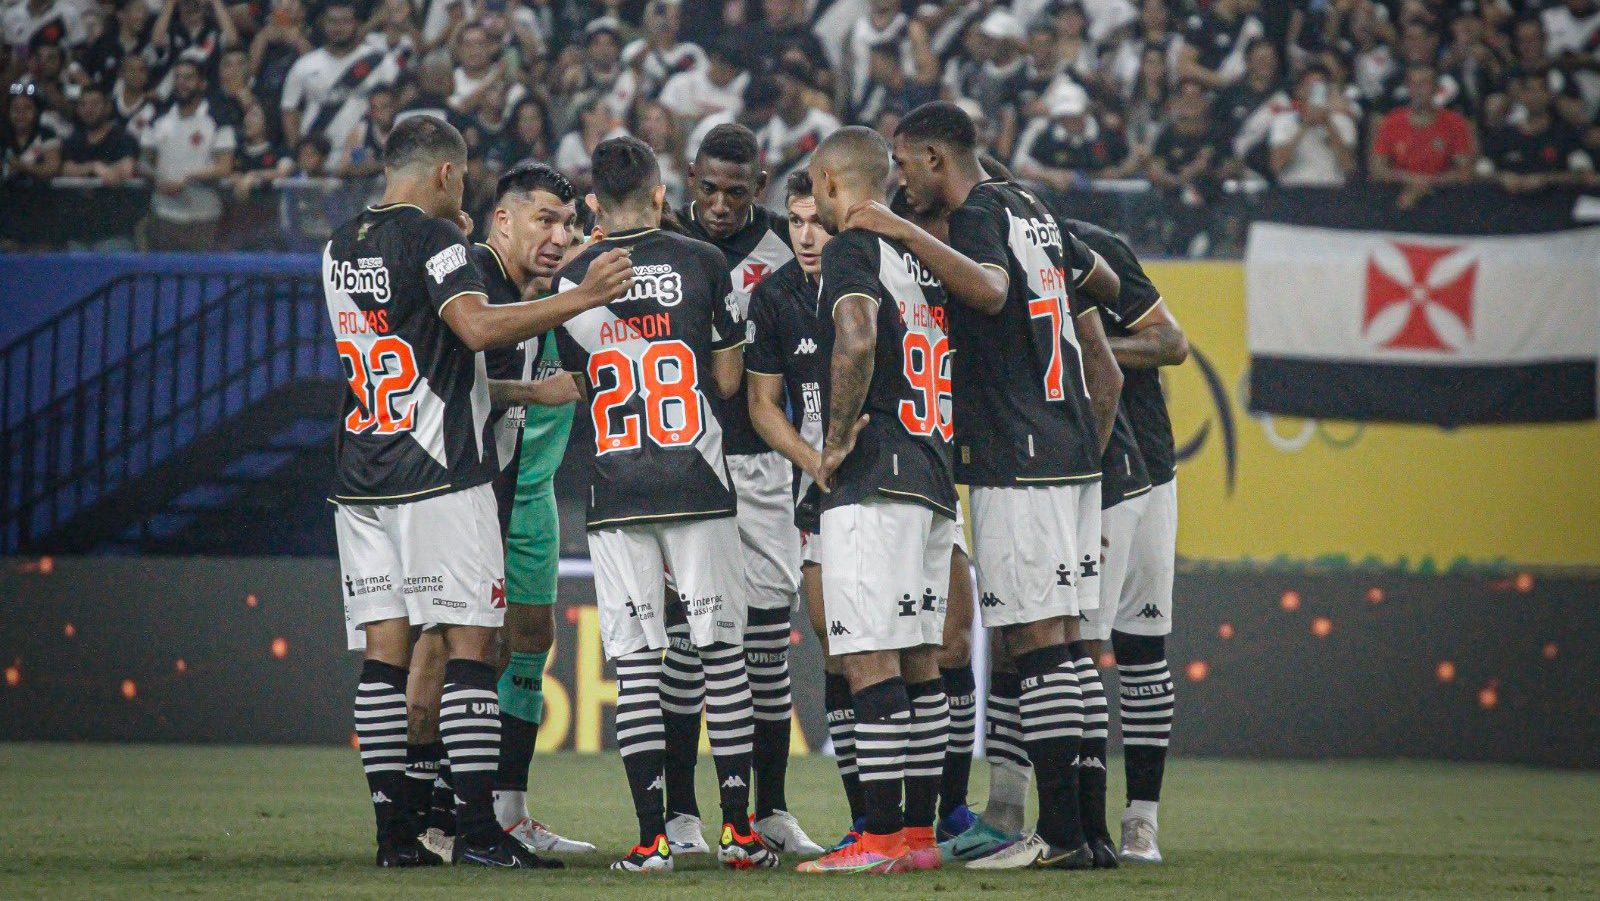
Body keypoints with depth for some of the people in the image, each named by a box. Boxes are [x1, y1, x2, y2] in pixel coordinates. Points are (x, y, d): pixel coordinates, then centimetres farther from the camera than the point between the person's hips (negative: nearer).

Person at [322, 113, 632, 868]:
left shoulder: (339, 248, 15)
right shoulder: (431, 239, -9)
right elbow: (478, 326, -24)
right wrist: (578, 299, -23)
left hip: (360, 477, 7)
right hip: (438, 470, -7)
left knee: (384, 649, 5)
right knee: (468, 644, -4)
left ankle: (393, 830, 2)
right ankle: (476, 828, -9)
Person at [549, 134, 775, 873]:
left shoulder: (573, 280, 4)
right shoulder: (702, 264, 0)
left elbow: (581, 385, 13)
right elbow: (728, 379, 5)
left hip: (616, 496, 1)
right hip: (697, 483, -1)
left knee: (635, 664, 1)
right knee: (722, 651, 5)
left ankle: (652, 835, -4)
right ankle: (737, 827, 3)